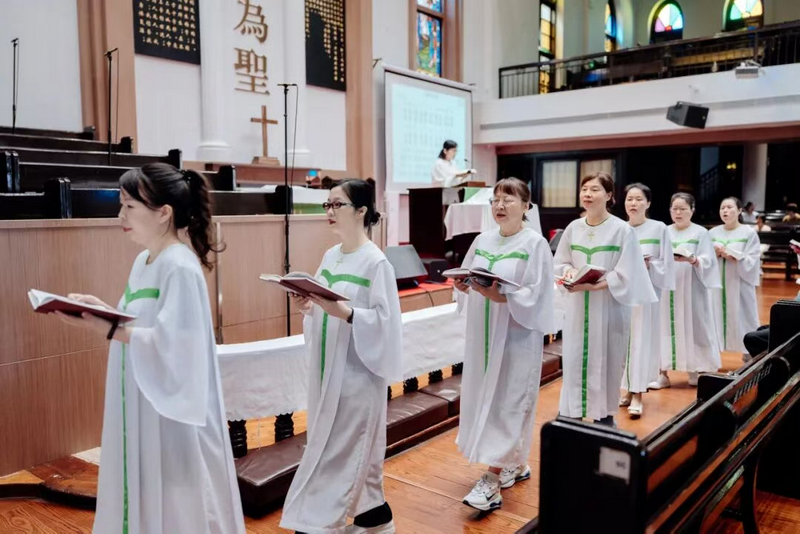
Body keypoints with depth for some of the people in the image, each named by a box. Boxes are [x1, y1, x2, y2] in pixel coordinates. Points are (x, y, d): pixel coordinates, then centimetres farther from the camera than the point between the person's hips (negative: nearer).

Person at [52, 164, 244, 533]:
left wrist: (108, 330, -28)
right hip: (139, 402, 9)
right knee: (143, 493, 19)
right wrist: (103, 311, 2)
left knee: (175, 501, 5)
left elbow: (171, 343, -25)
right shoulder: (143, 261, 9)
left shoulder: (181, 267, -19)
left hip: (170, 408, -9)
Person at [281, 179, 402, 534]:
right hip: (328, 367, 8)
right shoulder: (330, 256, 9)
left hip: (357, 371, -8)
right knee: (357, 447, 17)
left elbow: (384, 319, -17)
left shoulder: (376, 262, -14)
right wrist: (307, 308, -7)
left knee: (337, 451, -1)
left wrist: (343, 312, -29)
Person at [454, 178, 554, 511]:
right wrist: (462, 285, -10)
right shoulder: (482, 241, 8)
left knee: (506, 402, -3)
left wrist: (499, 296, -28)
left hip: (517, 334, -6)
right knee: (486, 397, 12)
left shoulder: (535, 244, -9)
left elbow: (534, 296, -15)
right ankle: (515, 463, 31)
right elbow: (467, 283, 11)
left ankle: (493, 480, 2)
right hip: (483, 332, 7)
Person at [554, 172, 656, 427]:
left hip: (609, 307, -3)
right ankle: (569, 414, 16)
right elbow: (559, 264, 11)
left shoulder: (623, 230, -8)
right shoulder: (573, 228, 4)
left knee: (605, 363, 5)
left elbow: (624, 275, -12)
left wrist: (593, 285, -23)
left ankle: (604, 414, 21)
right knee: (573, 361, 6)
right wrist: (569, 271, -11)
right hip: (578, 307, 3)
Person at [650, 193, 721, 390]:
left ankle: (697, 370, 14)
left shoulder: (701, 233, 2)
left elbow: (708, 261, -7)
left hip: (691, 289, -2)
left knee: (692, 327, 1)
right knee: (666, 327, 1)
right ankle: (663, 373, 3)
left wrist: (692, 259, -26)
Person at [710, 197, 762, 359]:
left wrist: (731, 255, -18)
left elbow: (752, 262, -8)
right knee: (715, 319, 3)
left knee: (741, 320, 2)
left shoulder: (749, 233, -3)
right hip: (717, 284, 3)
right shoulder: (713, 233, 6)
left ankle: (749, 355, 14)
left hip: (739, 285, -3)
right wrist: (714, 254, -12)